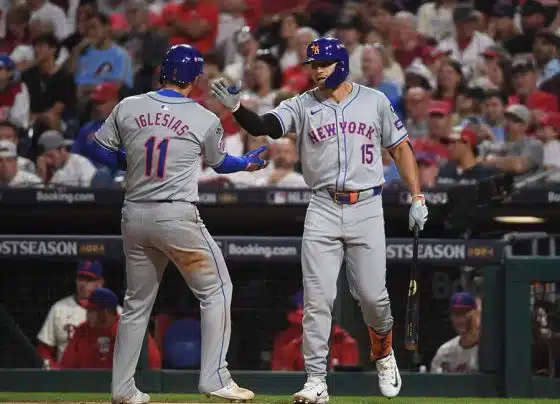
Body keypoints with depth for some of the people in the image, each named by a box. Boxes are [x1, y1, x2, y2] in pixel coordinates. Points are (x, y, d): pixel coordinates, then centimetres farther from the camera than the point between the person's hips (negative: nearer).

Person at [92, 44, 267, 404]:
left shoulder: (128, 108, 2)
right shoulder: (206, 120, -4)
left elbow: (102, 151, 9)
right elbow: (219, 162, 14)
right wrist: (248, 163, 33)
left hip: (134, 216, 5)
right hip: (177, 216, -4)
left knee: (137, 302, 16)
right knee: (216, 290, 8)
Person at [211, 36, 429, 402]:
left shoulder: (374, 101, 4)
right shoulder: (302, 106, 2)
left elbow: (401, 147, 10)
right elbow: (263, 126, -14)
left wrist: (417, 198, 4)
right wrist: (236, 107, -34)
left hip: (367, 208, 0)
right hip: (323, 211, 0)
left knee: (372, 295, 1)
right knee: (318, 298, -6)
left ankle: (384, 355, 31)